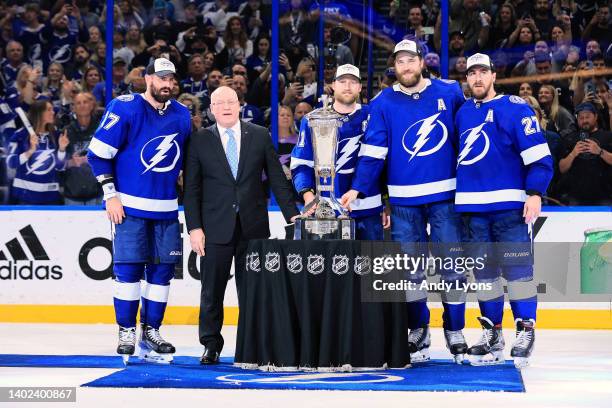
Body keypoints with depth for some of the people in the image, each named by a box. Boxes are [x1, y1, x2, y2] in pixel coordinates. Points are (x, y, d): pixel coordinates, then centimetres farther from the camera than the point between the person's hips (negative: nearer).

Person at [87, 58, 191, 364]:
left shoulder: (182, 115, 8)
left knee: (163, 269, 4)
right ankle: (126, 333, 4)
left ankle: (150, 334, 14)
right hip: (129, 206, -5)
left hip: (166, 208, 5)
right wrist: (111, 195, -9)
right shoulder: (125, 109, -8)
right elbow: (98, 153, -7)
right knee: (129, 267, -6)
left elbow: (188, 161, 21)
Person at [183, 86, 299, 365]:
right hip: (216, 227, 0)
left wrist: (292, 215, 1)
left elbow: (277, 178, 7)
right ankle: (211, 345, 16)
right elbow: (191, 188, 2)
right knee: (212, 291, 4)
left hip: (253, 227, 1)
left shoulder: (260, 136, 6)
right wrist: (194, 227, -5)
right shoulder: (200, 141, 3)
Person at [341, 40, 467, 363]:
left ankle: (455, 331, 12)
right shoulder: (383, 103, 2)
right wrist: (357, 188, -12)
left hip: (445, 195, 0)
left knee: (452, 264, 2)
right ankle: (418, 330, 17)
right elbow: (373, 151, -2)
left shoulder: (449, 92, 2)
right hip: (404, 199, 1)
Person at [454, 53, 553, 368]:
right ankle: (492, 333, 16)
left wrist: (535, 193, -16)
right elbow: (456, 156, 23)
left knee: (517, 268, -6)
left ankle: (525, 331, 0)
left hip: (508, 205, -6)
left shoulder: (514, 107, -3)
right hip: (472, 207, 6)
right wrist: (459, 197, 18)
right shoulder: (463, 113, 15)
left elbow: (538, 153, -8)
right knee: (483, 270, 9)